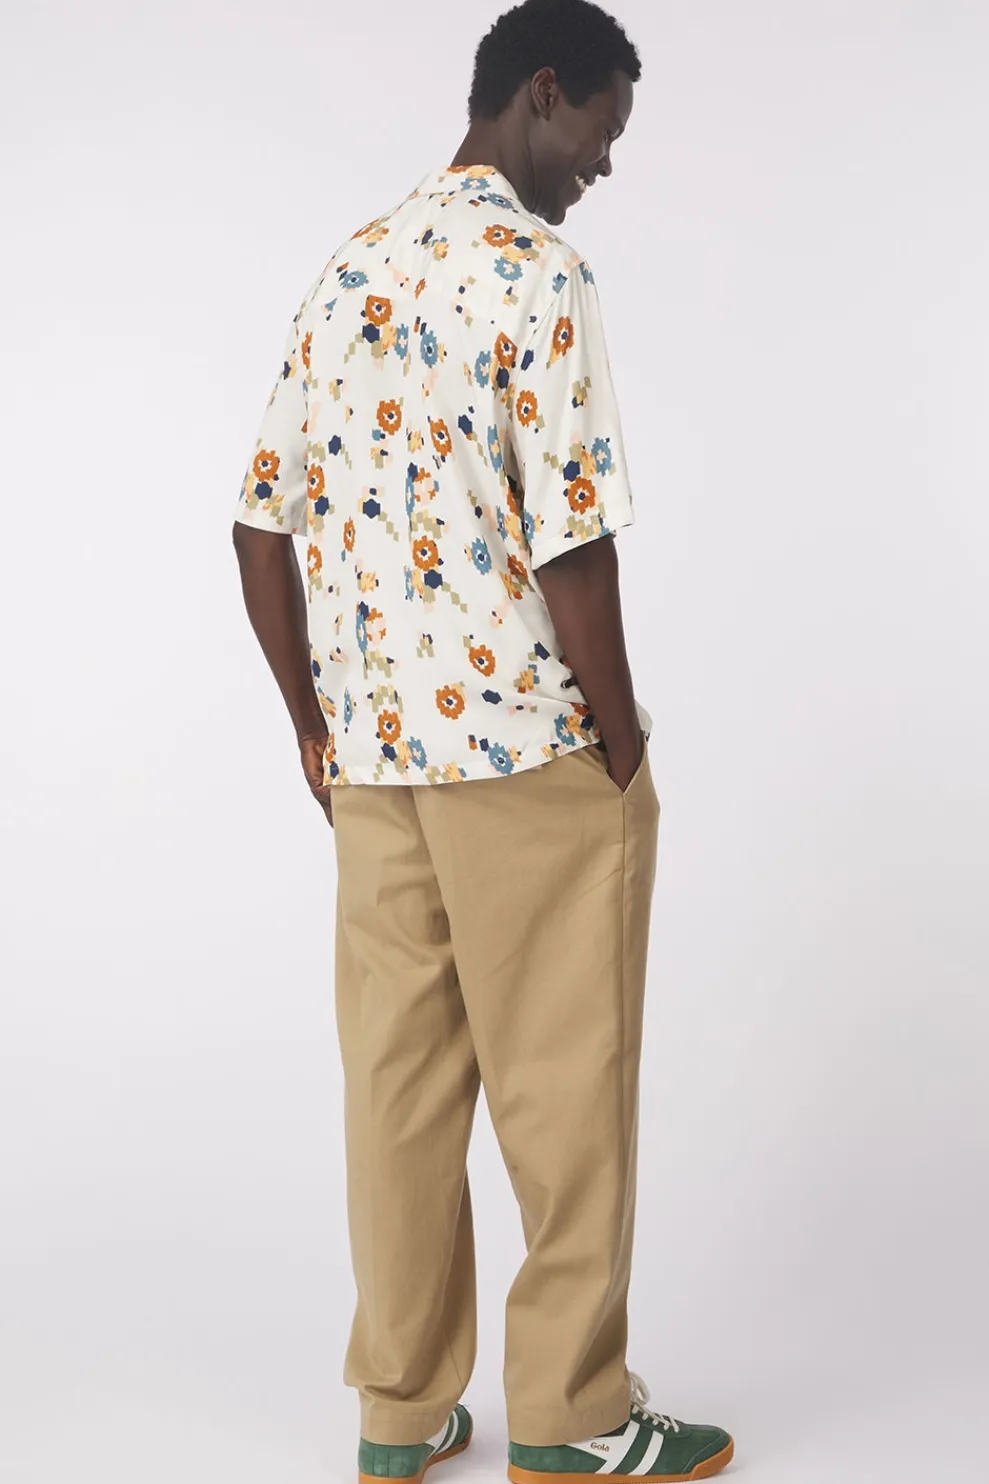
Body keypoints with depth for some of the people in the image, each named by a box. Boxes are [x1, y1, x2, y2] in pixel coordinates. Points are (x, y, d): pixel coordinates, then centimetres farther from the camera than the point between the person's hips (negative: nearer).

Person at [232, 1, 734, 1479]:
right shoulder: (537, 274, -12)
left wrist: (318, 725, 17)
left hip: (372, 751, 7)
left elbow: (265, 526, 11)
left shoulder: (347, 272, 11)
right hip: (530, 746, -7)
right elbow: (569, 541, -19)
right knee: (563, 1083, 5)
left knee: (399, 1077, 13)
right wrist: (623, 743, -8)